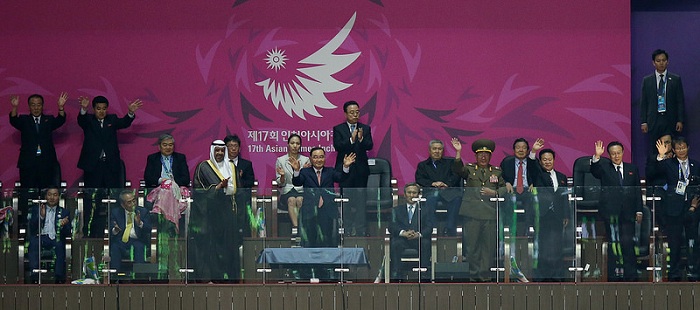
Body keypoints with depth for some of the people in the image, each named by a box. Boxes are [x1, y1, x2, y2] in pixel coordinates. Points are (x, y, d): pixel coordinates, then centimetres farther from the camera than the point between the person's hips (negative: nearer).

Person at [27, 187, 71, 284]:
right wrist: (41, 216, -11)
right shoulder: (36, 209, 20)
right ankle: (35, 277, -39)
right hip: (40, 238, 0)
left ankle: (59, 278, -38)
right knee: (34, 242, -35)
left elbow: (67, 233, 8)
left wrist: (63, 225, -15)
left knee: (59, 245, -36)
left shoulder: (64, 212, 20)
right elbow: (31, 228, 6)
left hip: (55, 239, 0)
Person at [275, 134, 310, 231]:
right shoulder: (280, 160, 10)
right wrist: (282, 176, -13)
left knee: (299, 199, -34)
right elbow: (280, 184, 9)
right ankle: (296, 226, -48)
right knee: (291, 200, -34)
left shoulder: (306, 160, 10)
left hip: (302, 191, 0)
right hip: (286, 192, 0)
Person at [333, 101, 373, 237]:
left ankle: (361, 229, 4)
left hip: (361, 169, 2)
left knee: (361, 200, 0)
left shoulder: (365, 129, 9)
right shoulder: (338, 129, 4)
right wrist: (351, 140, -25)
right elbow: (337, 146, -11)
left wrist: (361, 139, -25)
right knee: (346, 200, -2)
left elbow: (370, 146, -4)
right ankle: (348, 229, 2)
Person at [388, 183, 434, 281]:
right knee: (395, 243, -34)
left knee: (425, 243, -35)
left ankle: (425, 275, -32)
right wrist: (404, 233, -20)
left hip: (419, 239, -1)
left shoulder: (426, 209, 20)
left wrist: (419, 234, -20)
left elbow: (430, 227, 3)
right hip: (403, 239, 1)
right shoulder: (397, 210, 22)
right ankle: (396, 274, -33)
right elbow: (392, 226, 4)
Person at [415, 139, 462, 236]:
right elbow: (419, 180, 10)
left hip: (448, 190, 0)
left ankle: (450, 230, -40)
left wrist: (446, 184, -11)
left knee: (456, 199, -36)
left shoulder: (450, 162, 25)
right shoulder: (422, 165, 27)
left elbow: (456, 176, 9)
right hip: (431, 191, 0)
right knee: (431, 199, -38)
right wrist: (433, 183, -8)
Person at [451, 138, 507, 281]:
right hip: (472, 213, -1)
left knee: (489, 244, -1)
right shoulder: (469, 169, 12)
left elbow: (504, 189, 14)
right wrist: (458, 152, -21)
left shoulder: (497, 172, 16)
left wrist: (494, 193, -5)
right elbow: (457, 169, -8)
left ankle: (485, 274, 6)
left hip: (490, 214, 1)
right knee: (471, 244, -2)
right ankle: (474, 274, 5)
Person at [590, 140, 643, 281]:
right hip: (610, 212, -1)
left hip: (628, 213, 1)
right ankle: (613, 274, 3)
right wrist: (596, 157, -33)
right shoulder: (604, 168, 7)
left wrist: (639, 211, 7)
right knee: (613, 244, 0)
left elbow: (638, 191, 13)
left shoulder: (632, 169, 14)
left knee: (628, 243, -3)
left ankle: (630, 275, 2)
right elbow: (594, 171, -16)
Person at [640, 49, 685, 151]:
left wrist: (680, 121, -2)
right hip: (653, 121, 1)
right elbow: (644, 103, 7)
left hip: (670, 121, -1)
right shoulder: (647, 80, 8)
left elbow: (680, 101, 6)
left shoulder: (676, 79, 6)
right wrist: (644, 122, 0)